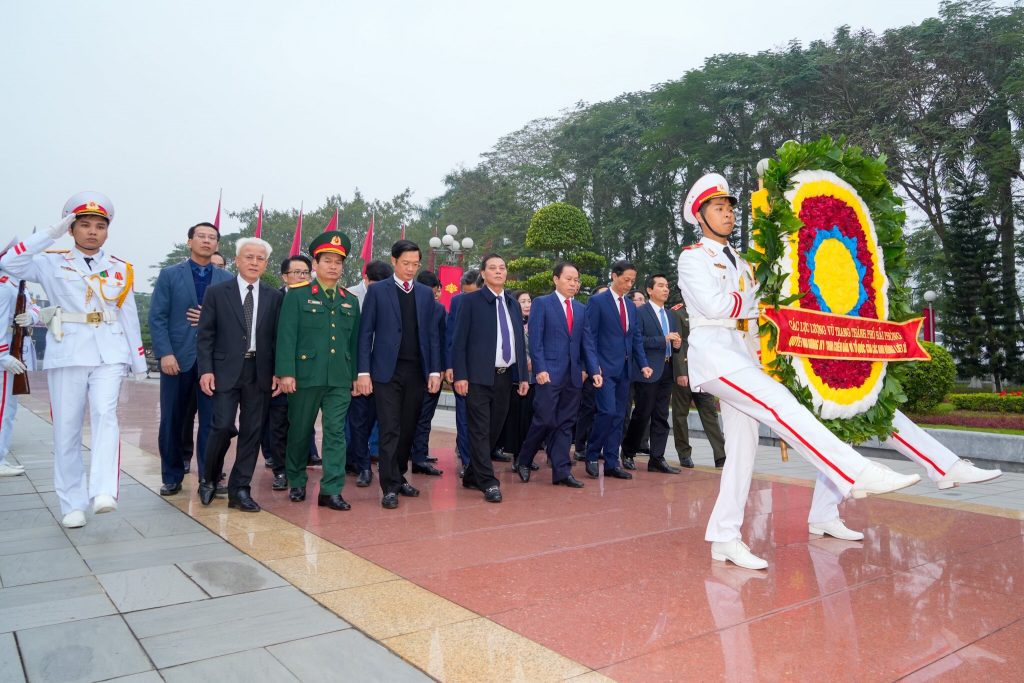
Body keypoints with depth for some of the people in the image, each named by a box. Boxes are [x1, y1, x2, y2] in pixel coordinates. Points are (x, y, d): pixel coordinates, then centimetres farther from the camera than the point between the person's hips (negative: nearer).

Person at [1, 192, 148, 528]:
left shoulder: (121, 269, 11)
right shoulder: (52, 262, 6)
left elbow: (129, 318, 12)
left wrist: (139, 362, 10)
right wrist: (51, 234, -11)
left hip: (109, 354, 1)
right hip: (67, 354, 0)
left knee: (105, 415, -20)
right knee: (67, 430, 2)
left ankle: (104, 491, -26)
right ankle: (72, 505, 10)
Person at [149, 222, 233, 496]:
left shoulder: (227, 279, 8)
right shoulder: (169, 275, 4)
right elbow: (157, 317, -2)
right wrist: (165, 353, -11)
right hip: (177, 357, 0)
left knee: (212, 421, 1)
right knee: (172, 421, 8)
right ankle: (172, 477, 21)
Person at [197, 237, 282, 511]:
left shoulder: (274, 297, 7)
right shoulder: (217, 292, 4)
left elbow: (278, 337, 7)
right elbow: (205, 335, 2)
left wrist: (278, 372, 0)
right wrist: (206, 370, -6)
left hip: (260, 373, 2)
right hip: (226, 371, -2)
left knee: (252, 432, 4)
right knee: (223, 426, -8)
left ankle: (239, 490, 14)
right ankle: (209, 480, 18)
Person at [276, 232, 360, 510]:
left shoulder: (351, 301, 12)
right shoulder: (297, 296, 1)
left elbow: (355, 341, 12)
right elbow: (286, 336, -6)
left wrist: (356, 375, 9)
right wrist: (286, 372, -13)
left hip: (340, 379, 3)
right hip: (305, 375, -2)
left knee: (336, 433, -1)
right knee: (299, 432, 10)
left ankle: (331, 490, 3)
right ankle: (296, 483, 28)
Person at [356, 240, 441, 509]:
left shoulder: (426, 293, 11)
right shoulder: (377, 291, 2)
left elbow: (432, 334, 10)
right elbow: (365, 333, -1)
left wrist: (434, 371, 3)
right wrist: (363, 372, -7)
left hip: (417, 372, 3)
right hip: (387, 371, -3)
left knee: (407, 430, 10)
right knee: (390, 431, -5)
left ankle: (399, 477, 25)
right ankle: (390, 487, 1)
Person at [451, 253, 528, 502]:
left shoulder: (513, 304, 14)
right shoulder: (471, 301, -2)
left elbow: (520, 341, 15)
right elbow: (459, 341, -5)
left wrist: (523, 376, 11)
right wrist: (460, 375, -12)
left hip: (506, 376, 6)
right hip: (479, 376, -5)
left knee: (495, 429, 10)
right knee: (480, 430, -4)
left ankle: (472, 476, 24)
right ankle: (488, 482, 1)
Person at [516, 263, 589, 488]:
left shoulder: (581, 309, 15)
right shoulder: (541, 303, 0)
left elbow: (583, 342, 15)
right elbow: (535, 340, -6)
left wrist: (584, 368, 5)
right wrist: (540, 369, -13)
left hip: (574, 375, 5)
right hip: (549, 373, -5)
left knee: (565, 424, 5)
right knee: (545, 420, -5)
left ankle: (562, 471, 9)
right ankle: (523, 460, 17)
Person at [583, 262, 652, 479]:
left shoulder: (631, 306, 16)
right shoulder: (597, 302, -4)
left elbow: (636, 338, 17)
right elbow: (589, 337, -9)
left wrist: (643, 364, 4)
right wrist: (594, 368, -17)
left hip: (624, 368, 7)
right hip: (605, 368, -6)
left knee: (619, 416, 7)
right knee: (608, 412, -15)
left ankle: (612, 463, 14)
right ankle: (592, 456, 4)